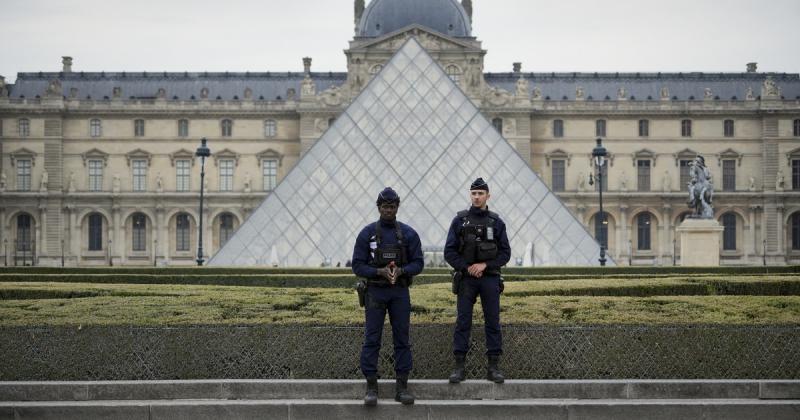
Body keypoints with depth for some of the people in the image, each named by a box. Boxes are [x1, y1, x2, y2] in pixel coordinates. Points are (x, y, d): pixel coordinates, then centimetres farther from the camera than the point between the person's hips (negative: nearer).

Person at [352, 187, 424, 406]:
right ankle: (371, 387, 3)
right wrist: (380, 271, -19)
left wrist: (401, 271, -18)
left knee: (402, 339, 2)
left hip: (400, 292, 1)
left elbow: (418, 263, 1)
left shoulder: (408, 234, 2)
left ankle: (401, 387, 8)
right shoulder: (367, 233, -2)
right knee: (371, 340, -3)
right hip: (375, 292, -1)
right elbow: (358, 266, -4)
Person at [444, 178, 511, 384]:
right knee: (463, 323, -1)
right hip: (466, 279, -1)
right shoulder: (460, 220, 3)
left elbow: (505, 253, 1)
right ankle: (459, 367, 3)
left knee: (493, 322, 1)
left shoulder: (496, 222, 5)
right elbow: (449, 252, 0)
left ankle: (493, 367, 6)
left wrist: (485, 265, -12)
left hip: (490, 279, 1)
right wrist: (467, 268, -11)